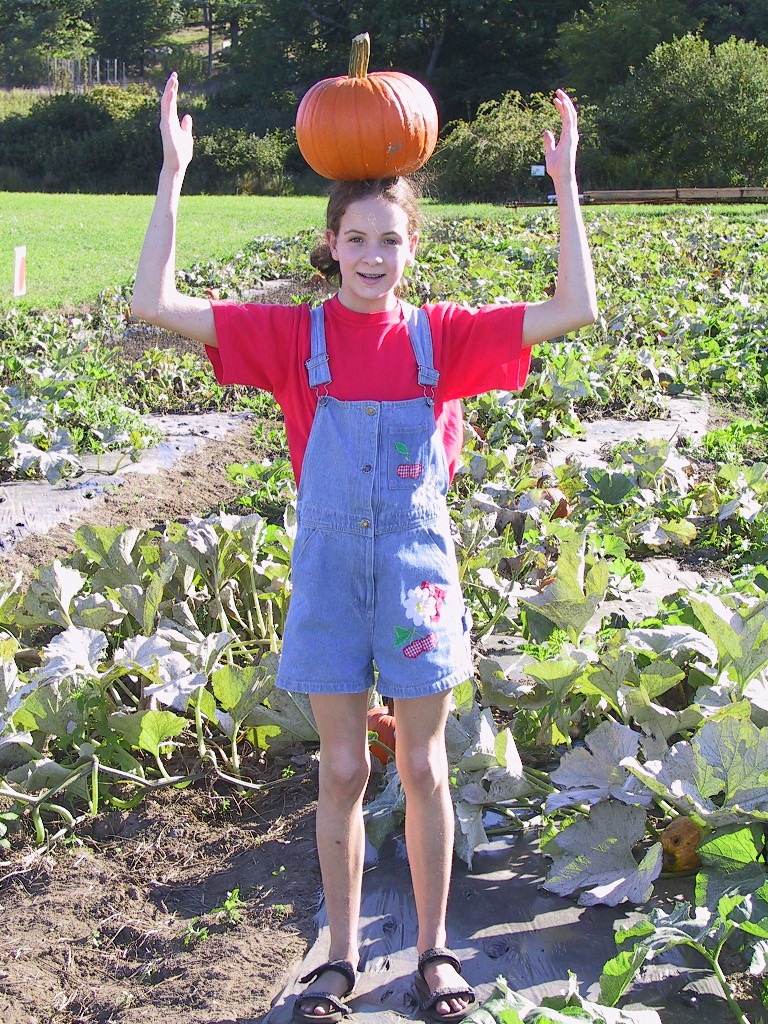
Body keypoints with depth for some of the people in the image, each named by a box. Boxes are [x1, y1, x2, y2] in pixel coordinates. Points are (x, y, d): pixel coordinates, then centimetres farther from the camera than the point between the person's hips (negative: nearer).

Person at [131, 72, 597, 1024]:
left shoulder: (441, 334, -1)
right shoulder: (293, 335, -2)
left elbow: (575, 310, -7)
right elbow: (156, 305, -11)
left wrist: (564, 183, -11)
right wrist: (172, 175, -16)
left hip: (417, 568, 0)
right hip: (329, 566, 0)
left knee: (423, 768, 9)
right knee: (342, 771, 8)